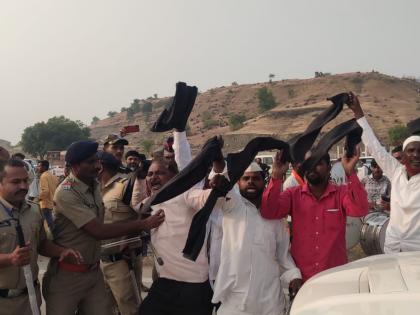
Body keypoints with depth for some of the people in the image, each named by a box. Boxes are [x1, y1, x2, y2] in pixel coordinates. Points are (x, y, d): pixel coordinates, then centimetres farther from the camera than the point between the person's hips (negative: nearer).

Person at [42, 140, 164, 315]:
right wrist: (144, 224, -24)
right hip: (67, 275, -6)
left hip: (94, 272, 6)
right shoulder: (66, 193, -22)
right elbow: (99, 231, -25)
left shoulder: (95, 185, 3)